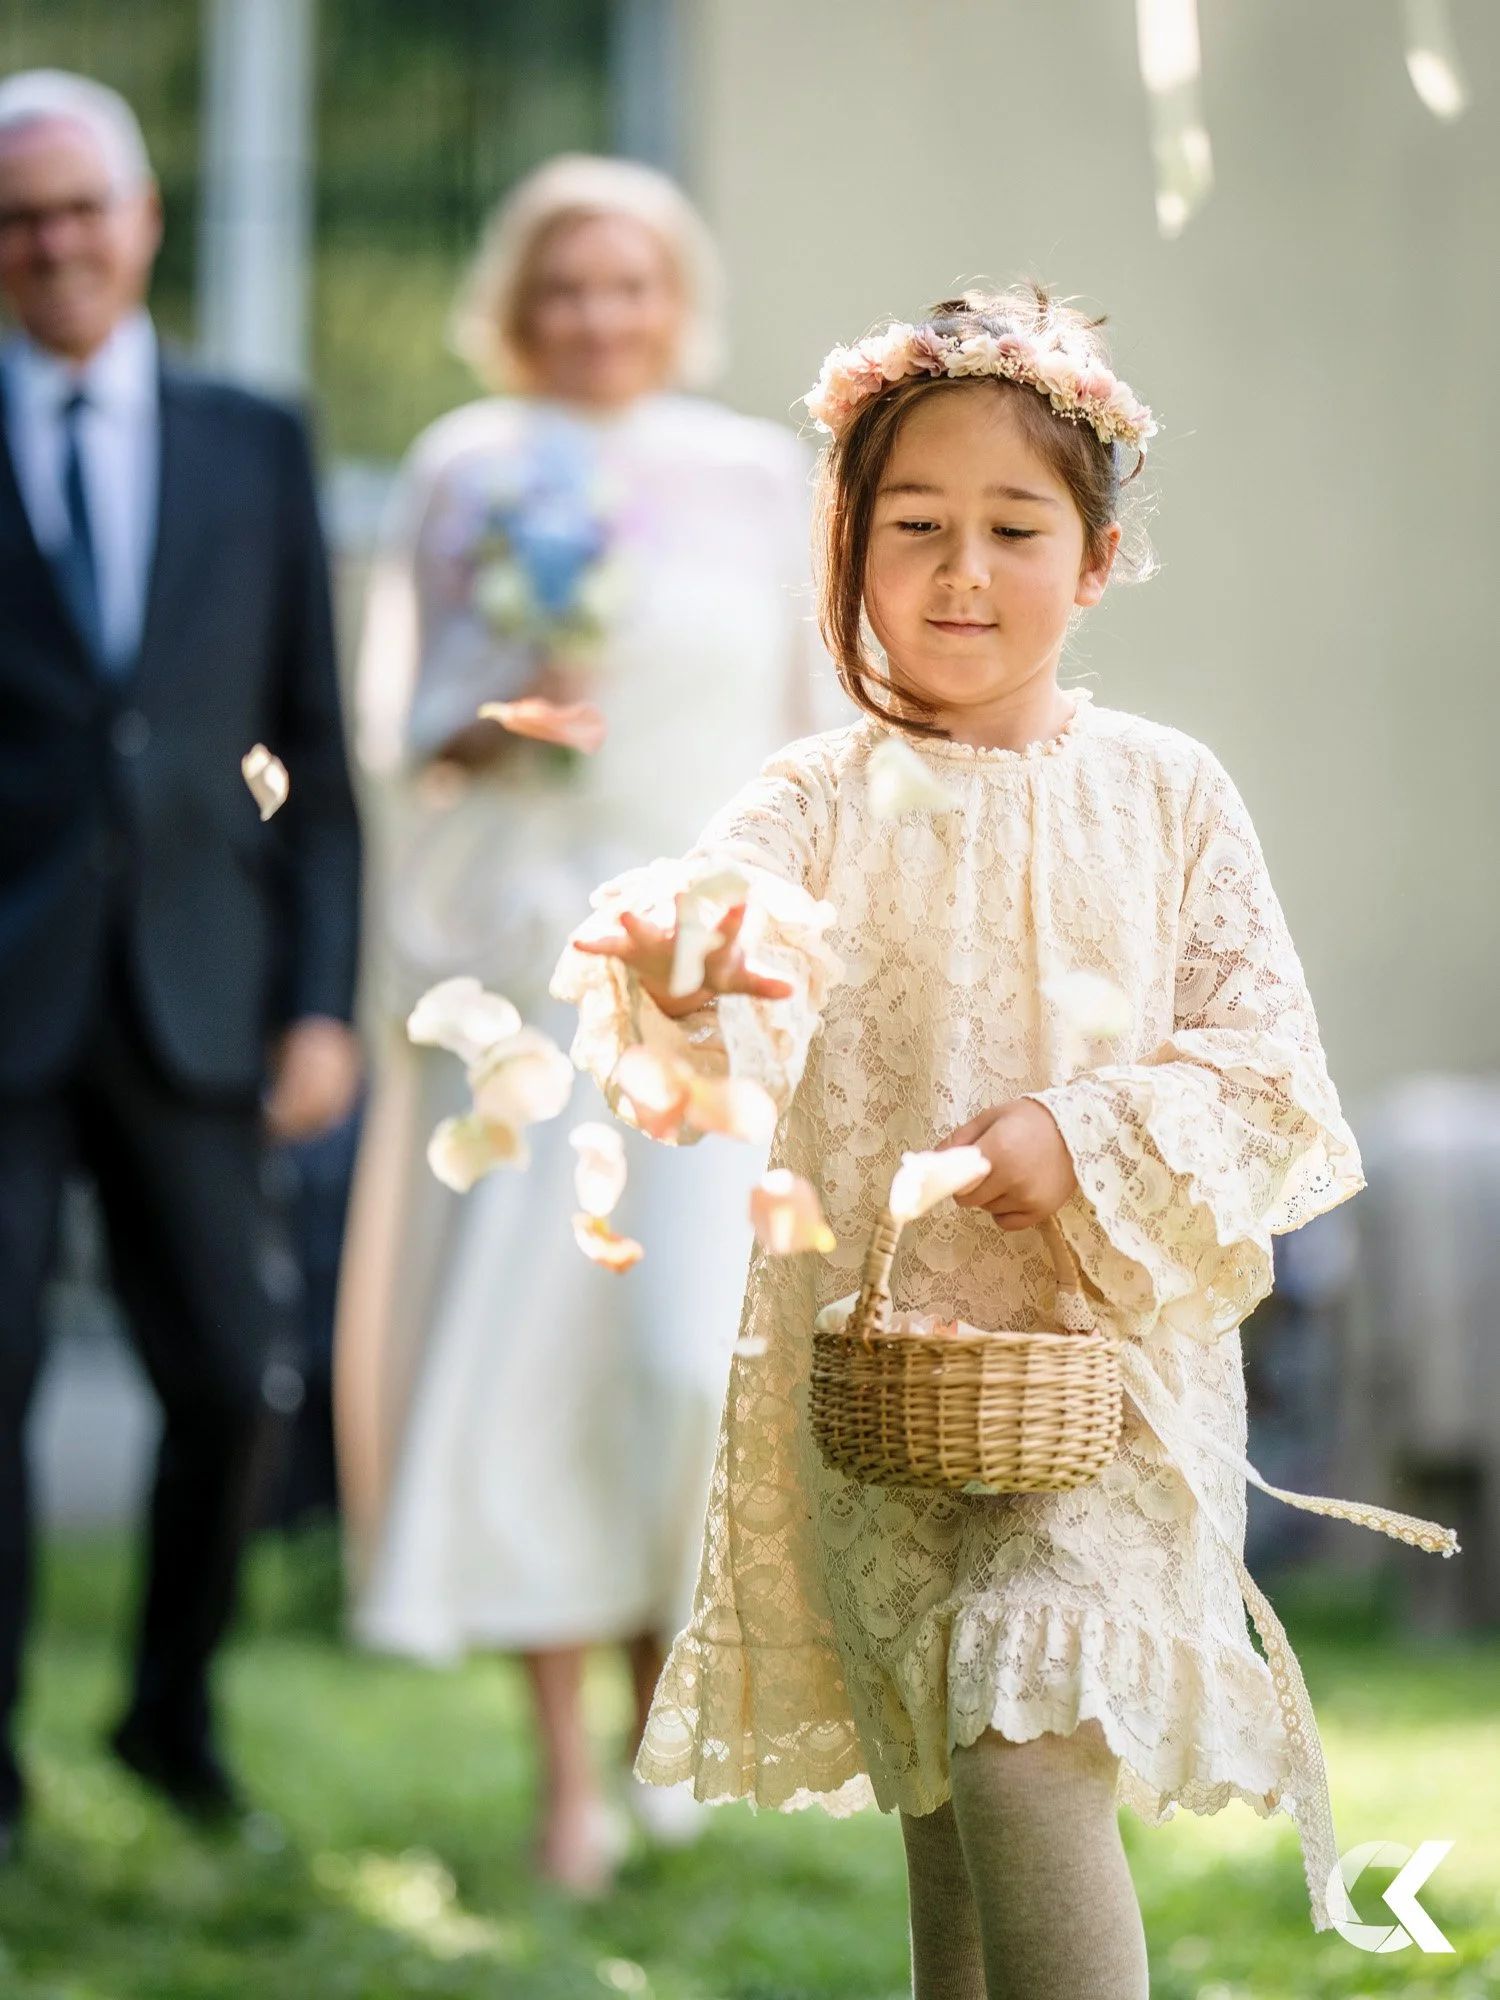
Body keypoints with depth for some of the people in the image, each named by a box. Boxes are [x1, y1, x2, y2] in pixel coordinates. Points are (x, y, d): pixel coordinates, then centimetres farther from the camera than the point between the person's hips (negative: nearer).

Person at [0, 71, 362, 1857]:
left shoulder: (255, 449, 9)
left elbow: (311, 749, 10)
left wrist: (321, 1000, 3)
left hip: (189, 1002, 2)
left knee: (224, 1383, 4)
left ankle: (174, 1711, 26)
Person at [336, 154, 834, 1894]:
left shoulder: (759, 479, 5)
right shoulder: (461, 476, 4)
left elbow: (814, 735, 7)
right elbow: (393, 721, 7)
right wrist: (493, 723, -15)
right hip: (511, 948, 0)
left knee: (698, 1342, -10)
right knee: (522, 1346, -2)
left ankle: (665, 1685, 16)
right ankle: (564, 1773, 7)